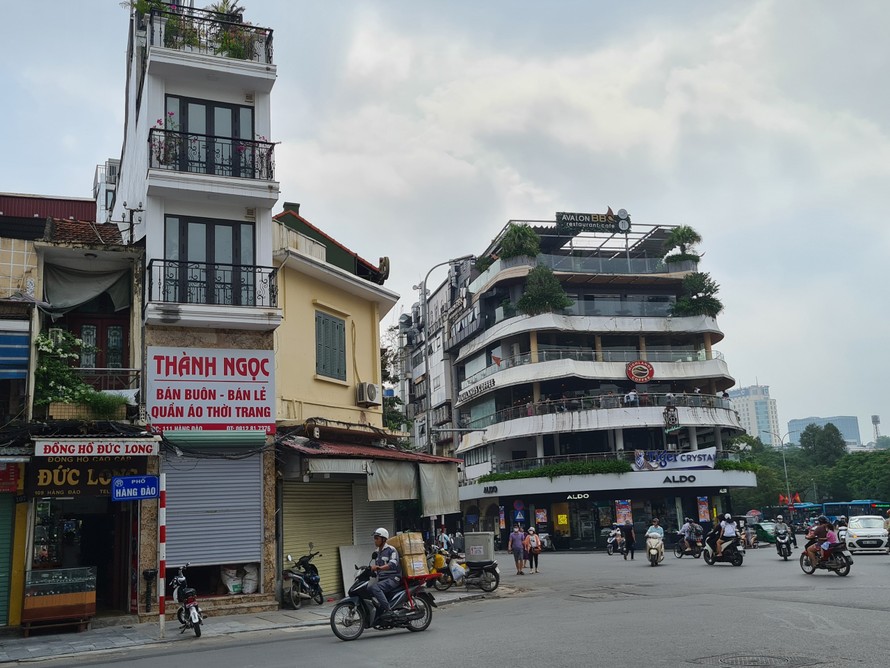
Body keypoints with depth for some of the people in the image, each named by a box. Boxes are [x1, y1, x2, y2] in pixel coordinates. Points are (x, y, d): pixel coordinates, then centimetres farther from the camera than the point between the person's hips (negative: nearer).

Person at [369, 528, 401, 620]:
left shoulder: (391, 550, -5)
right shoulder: (377, 553, 22)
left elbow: (393, 564, -22)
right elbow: (376, 570, 30)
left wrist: (378, 567, -34)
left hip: (393, 578, -9)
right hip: (382, 579, 9)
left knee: (374, 587, -32)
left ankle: (388, 610, -33)